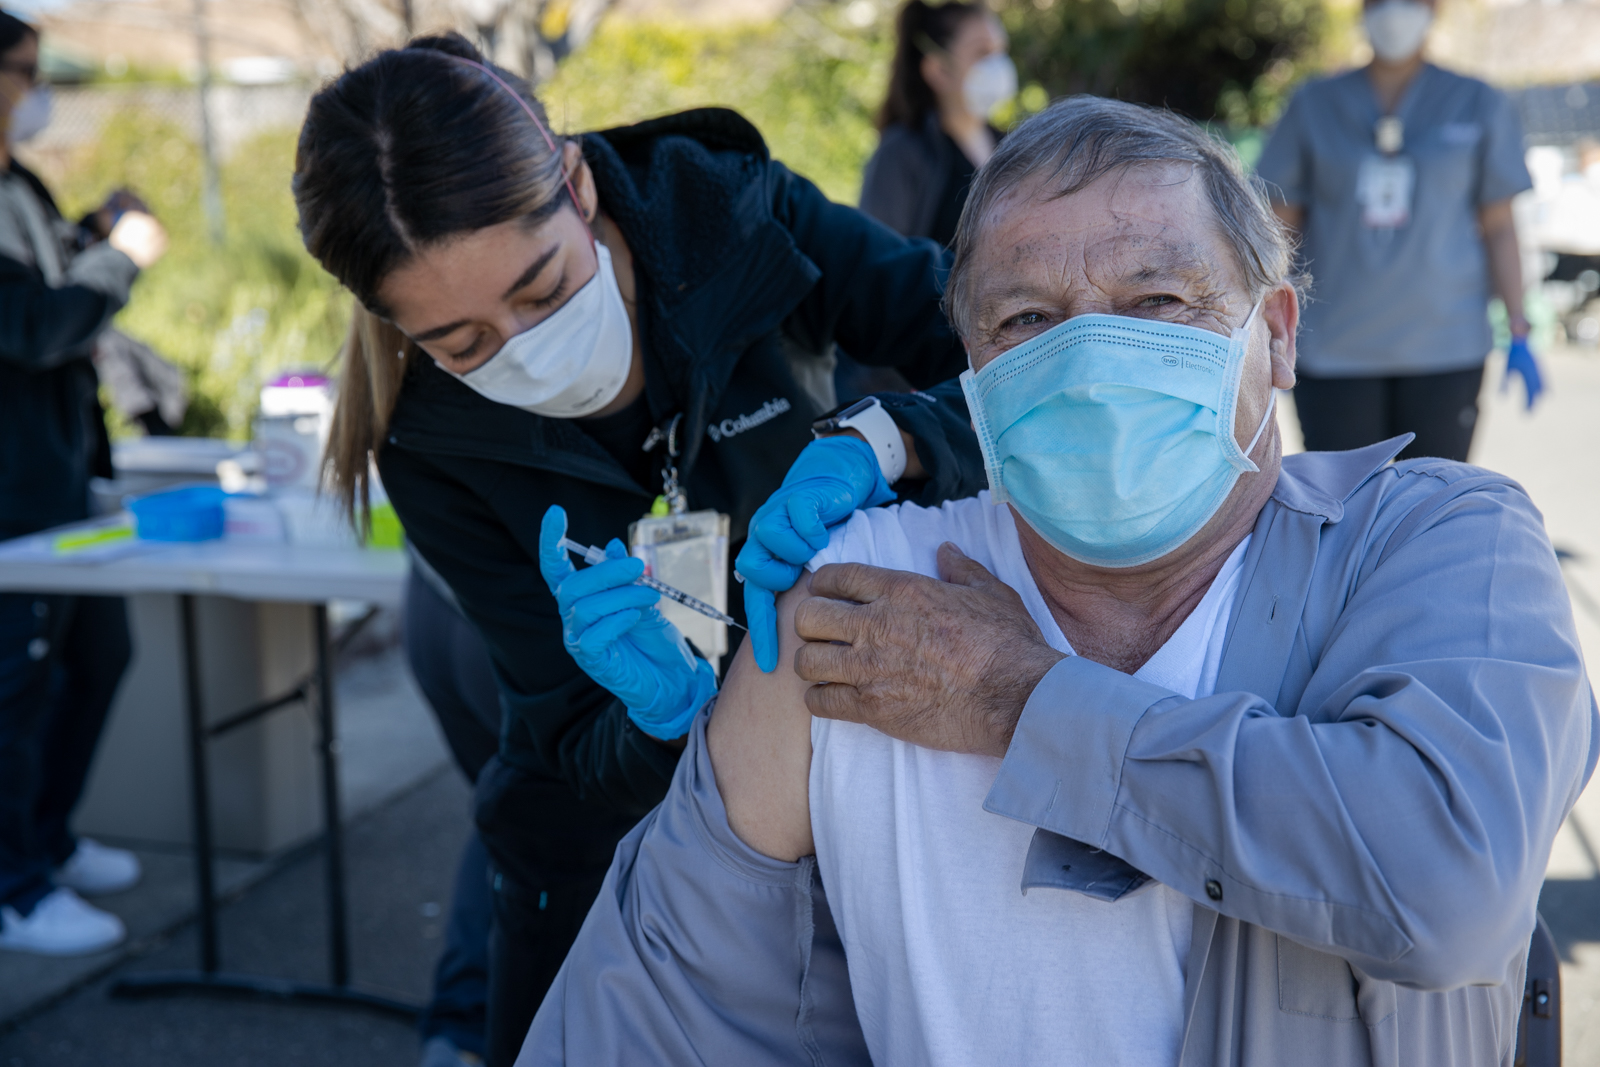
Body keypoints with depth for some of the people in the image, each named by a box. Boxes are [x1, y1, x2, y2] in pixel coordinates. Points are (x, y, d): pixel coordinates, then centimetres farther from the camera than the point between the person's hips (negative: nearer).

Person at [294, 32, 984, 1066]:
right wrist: (661, 716, -37)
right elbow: (585, 749, -15)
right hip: (605, 843, 0)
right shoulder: (435, 450, -17)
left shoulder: (739, 218, -20)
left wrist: (876, 444, -39)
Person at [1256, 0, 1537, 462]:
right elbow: (1281, 224, 7)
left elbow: (1499, 227, 5)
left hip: (1445, 344, 0)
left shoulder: (1479, 106, 5)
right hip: (1336, 349, 0)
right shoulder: (1314, 106, 6)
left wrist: (1519, 337, -1)